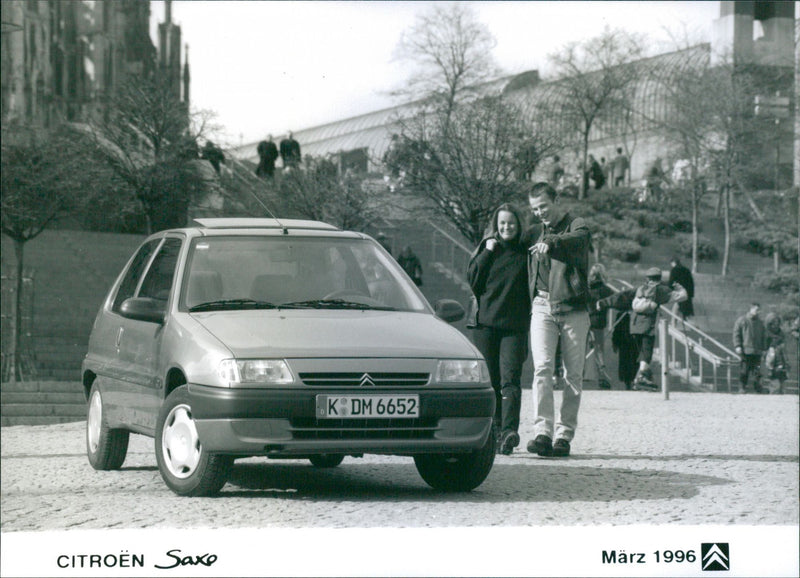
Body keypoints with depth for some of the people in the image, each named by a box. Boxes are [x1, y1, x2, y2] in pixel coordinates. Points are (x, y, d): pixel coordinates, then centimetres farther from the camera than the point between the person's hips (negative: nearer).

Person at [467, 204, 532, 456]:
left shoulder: (525, 252, 8)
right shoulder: (487, 248, 11)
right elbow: (472, 280, 3)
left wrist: (533, 318, 0)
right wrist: (487, 253, -5)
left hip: (515, 326, -2)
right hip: (485, 323, 2)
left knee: (510, 378, -14)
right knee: (490, 381, 4)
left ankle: (509, 431, -25)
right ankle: (496, 431, 12)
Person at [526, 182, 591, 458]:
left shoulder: (577, 226, 2)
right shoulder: (536, 234, 19)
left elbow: (578, 239, -22)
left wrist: (551, 242, -42)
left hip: (573, 309, -3)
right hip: (542, 308, 3)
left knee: (573, 375, 0)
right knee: (542, 367, -13)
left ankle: (564, 435, 7)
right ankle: (542, 432, -20)